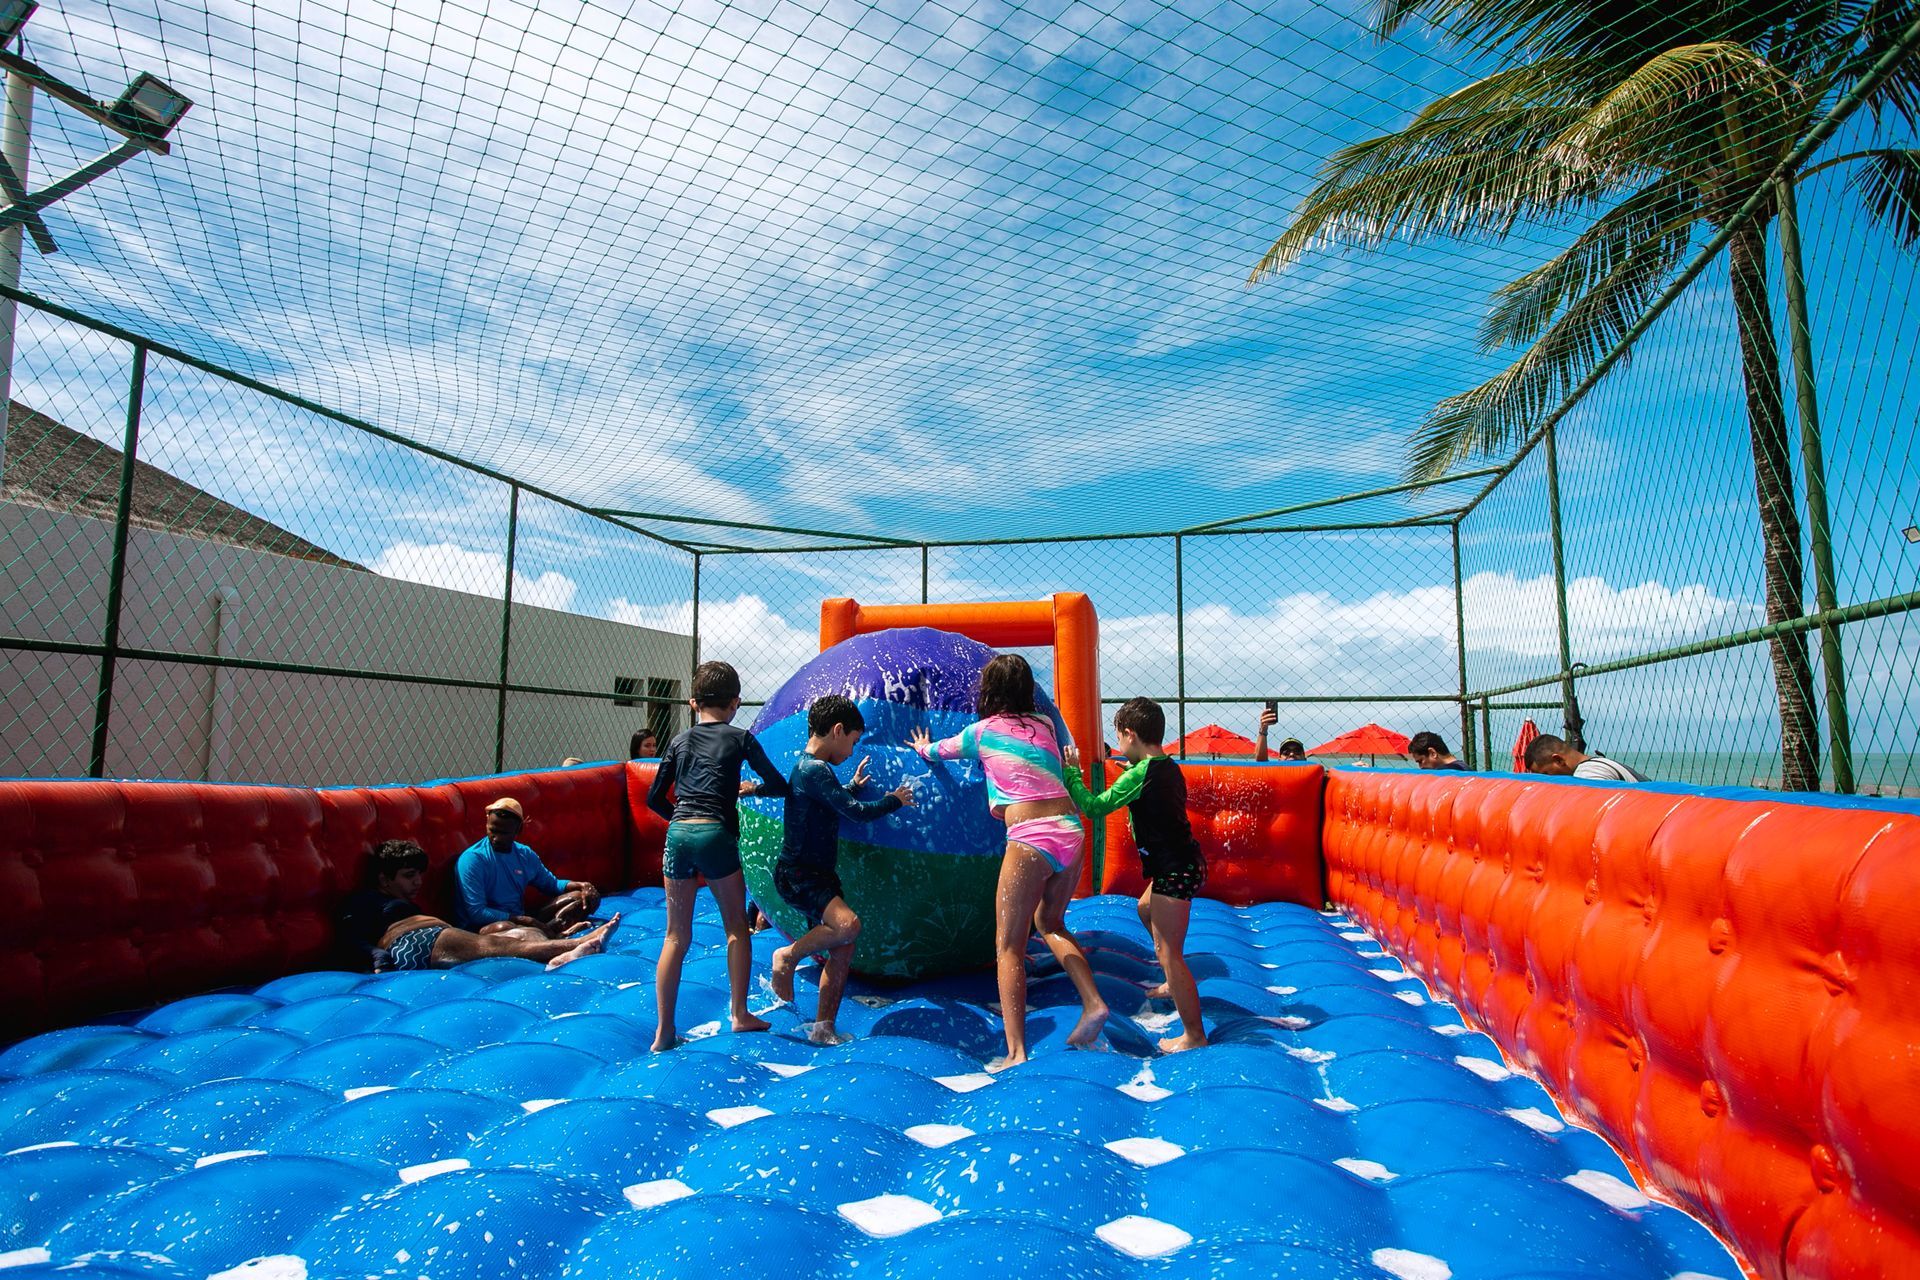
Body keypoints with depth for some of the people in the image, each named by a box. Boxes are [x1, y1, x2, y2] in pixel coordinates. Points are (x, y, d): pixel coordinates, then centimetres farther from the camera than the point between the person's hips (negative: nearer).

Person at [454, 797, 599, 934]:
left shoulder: (525, 854, 9)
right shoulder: (472, 859, -12)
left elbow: (552, 884, 21)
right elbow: (477, 913, -18)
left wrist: (581, 885, -1)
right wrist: (525, 920, -26)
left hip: (521, 919, 7)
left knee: (583, 897, -3)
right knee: (502, 928, -43)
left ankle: (547, 929, -28)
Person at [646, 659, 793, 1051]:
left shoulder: (679, 741, 14)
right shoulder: (739, 738, 5)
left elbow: (654, 798, 17)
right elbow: (779, 786, 5)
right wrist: (751, 788, 24)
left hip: (678, 835, 3)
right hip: (716, 836, -3)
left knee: (676, 937, 10)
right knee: (737, 928, 14)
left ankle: (664, 1032, 11)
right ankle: (740, 1015, 16)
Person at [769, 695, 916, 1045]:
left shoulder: (811, 768, 15)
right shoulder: (814, 769, -17)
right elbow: (857, 812, -19)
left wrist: (852, 786, 42)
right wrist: (894, 800, -3)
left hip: (820, 874, 10)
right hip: (797, 874, -10)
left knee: (843, 950, 7)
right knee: (848, 925, -30)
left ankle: (823, 1029, 16)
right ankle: (788, 956, -7)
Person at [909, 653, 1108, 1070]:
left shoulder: (982, 730, 6)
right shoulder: (1045, 724, 16)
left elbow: (936, 751, 25)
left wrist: (923, 747, 49)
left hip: (1031, 839, -5)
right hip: (1070, 832, 6)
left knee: (1008, 945, 3)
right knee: (1049, 922, 28)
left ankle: (1016, 1053, -1)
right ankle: (1093, 1003, 17)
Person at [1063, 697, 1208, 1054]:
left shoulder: (1140, 774, -20)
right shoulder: (1169, 767, 7)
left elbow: (1093, 807, -17)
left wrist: (1071, 772, -4)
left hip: (1174, 871, -10)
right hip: (1184, 862, 10)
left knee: (1168, 952, -4)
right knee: (1146, 911, 32)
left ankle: (1194, 1035, 3)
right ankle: (1175, 985, 46)